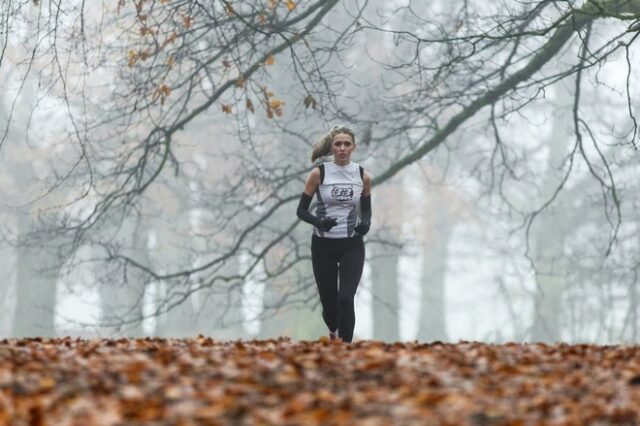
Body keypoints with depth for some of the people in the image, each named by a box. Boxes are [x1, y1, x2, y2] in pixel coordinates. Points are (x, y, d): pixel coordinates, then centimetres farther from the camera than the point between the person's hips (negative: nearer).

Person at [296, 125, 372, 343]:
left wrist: (366, 223, -9)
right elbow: (301, 210, -3)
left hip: (352, 245, 0)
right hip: (324, 245, 0)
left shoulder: (362, 176, 1)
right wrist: (318, 221, -22)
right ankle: (334, 332, 42)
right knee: (329, 301, 9)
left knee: (346, 299, -16)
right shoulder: (319, 173, -6)